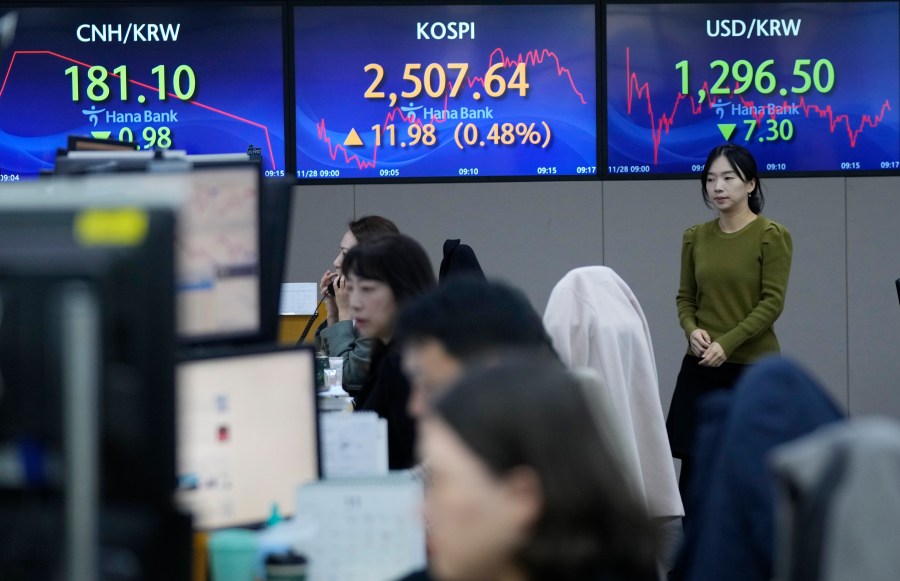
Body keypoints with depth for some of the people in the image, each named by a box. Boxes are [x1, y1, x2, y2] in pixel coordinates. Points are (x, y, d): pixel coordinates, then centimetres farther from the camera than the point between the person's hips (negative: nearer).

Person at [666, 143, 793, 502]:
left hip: (754, 369, -4)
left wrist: (727, 343, -20)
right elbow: (685, 297, 13)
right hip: (701, 368, 4)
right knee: (693, 470, -1)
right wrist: (692, 331, -9)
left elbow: (772, 302, -12)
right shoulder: (696, 237, 9)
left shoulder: (771, 236, -6)